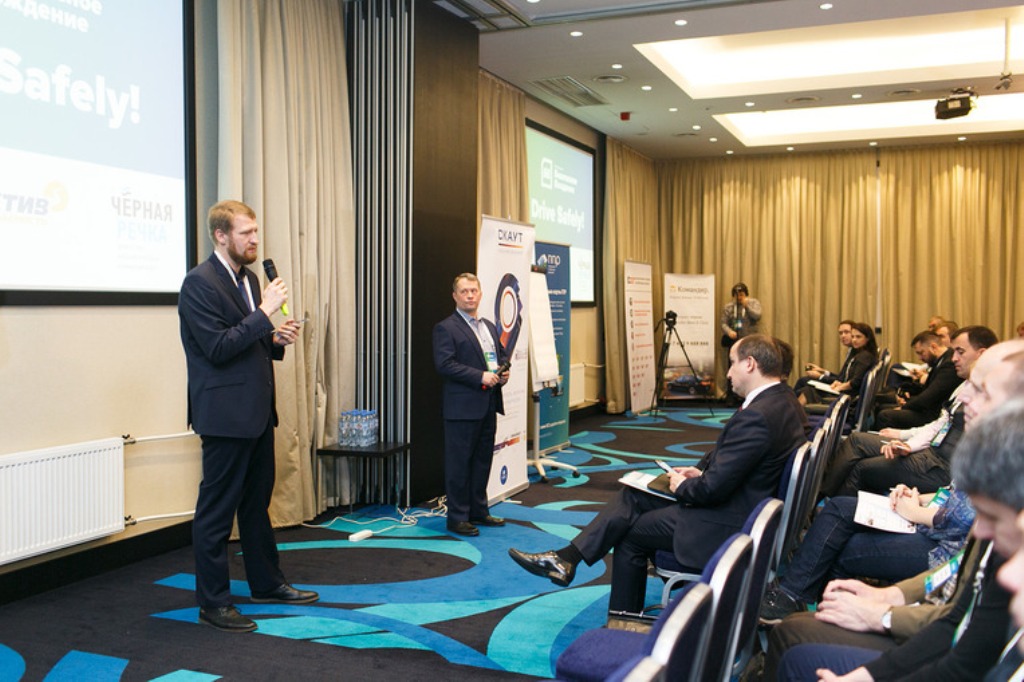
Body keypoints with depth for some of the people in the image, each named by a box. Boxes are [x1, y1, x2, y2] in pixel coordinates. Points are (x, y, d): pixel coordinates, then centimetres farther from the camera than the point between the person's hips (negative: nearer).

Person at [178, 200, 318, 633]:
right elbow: (218, 347, -21)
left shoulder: (249, 278, 14)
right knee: (217, 510, 1)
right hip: (226, 413, -9)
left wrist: (276, 340, 2)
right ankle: (213, 602, 12)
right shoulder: (199, 283, -14)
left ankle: (266, 583, 32)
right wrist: (264, 314, -21)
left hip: (257, 411, 9)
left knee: (256, 502, 19)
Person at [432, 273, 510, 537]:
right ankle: (457, 517, 8)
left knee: (483, 461, 15)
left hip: (488, 406, 8)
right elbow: (444, 364, -18)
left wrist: (504, 372, 2)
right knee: (459, 463, 0)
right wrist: (480, 377, -21)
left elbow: (502, 354, 25)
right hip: (462, 407, -8)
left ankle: (479, 511, 26)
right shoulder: (445, 328, -8)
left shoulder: (489, 326, 17)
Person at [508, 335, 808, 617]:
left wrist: (682, 486, -7)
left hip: (727, 527, -10)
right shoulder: (783, 399, 5)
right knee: (632, 496, 7)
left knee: (629, 532, 5)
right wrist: (702, 471, 5)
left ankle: (623, 621, 24)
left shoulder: (757, 415, -28)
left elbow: (714, 488, -27)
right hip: (746, 506, 10)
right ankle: (567, 558, 8)